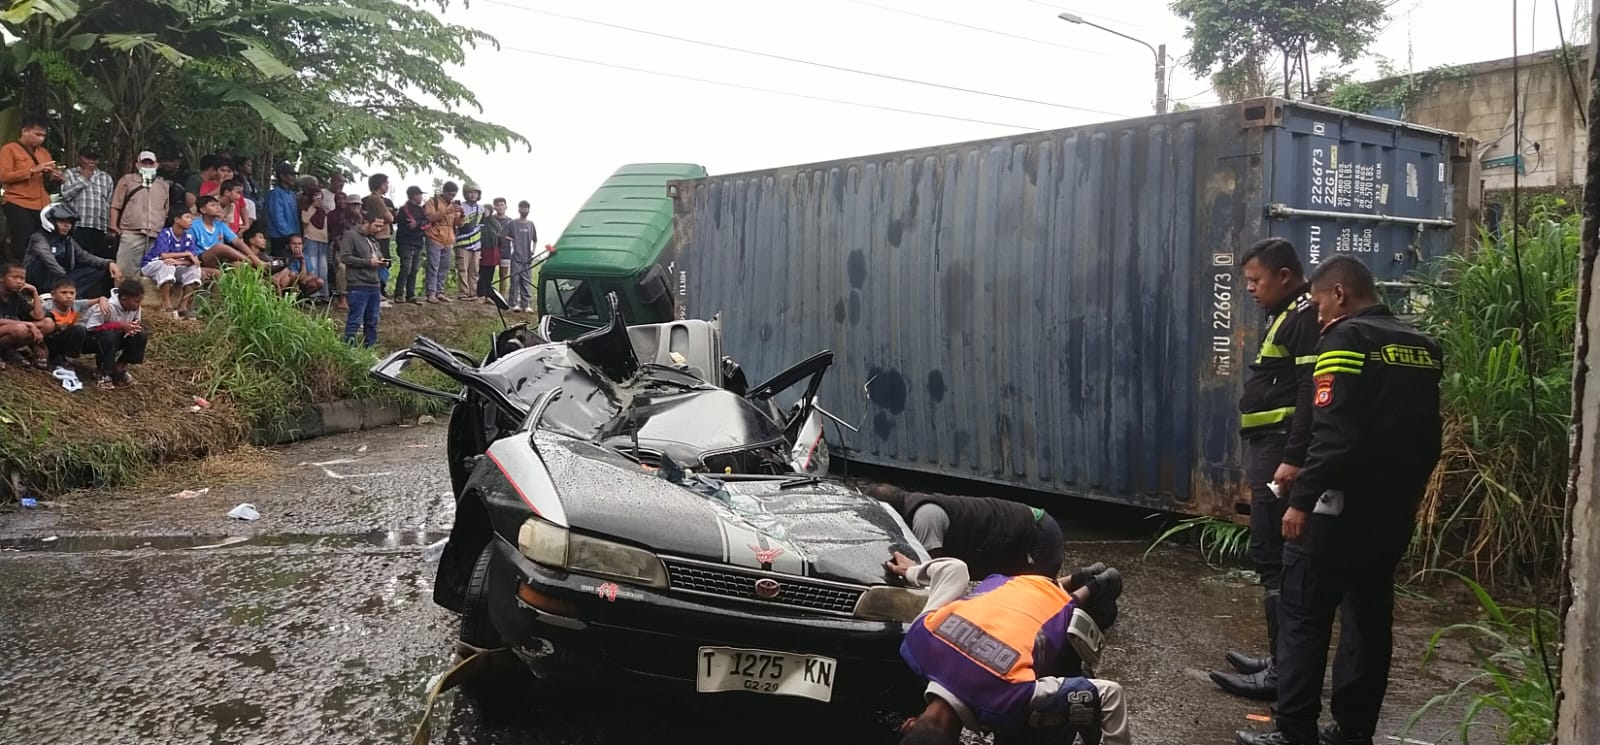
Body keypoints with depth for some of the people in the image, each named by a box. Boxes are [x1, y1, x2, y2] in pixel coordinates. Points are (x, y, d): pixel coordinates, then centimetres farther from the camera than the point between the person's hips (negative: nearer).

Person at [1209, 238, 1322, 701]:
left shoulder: (1306, 315, -12)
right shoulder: (1285, 315, 19)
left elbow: (1312, 393, -21)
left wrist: (1293, 458, -26)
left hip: (1282, 451, -11)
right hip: (1270, 448, 11)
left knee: (1273, 558, -9)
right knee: (1276, 557, 13)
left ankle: (1285, 672, -4)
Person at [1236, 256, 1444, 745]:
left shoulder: (1347, 339, -12)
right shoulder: (1423, 347, 12)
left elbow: (1334, 434, -21)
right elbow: (1428, 437, 16)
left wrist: (1302, 499, -17)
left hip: (1341, 507, -8)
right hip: (1394, 510, 8)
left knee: (1303, 617, -1)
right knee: (1369, 619, 13)